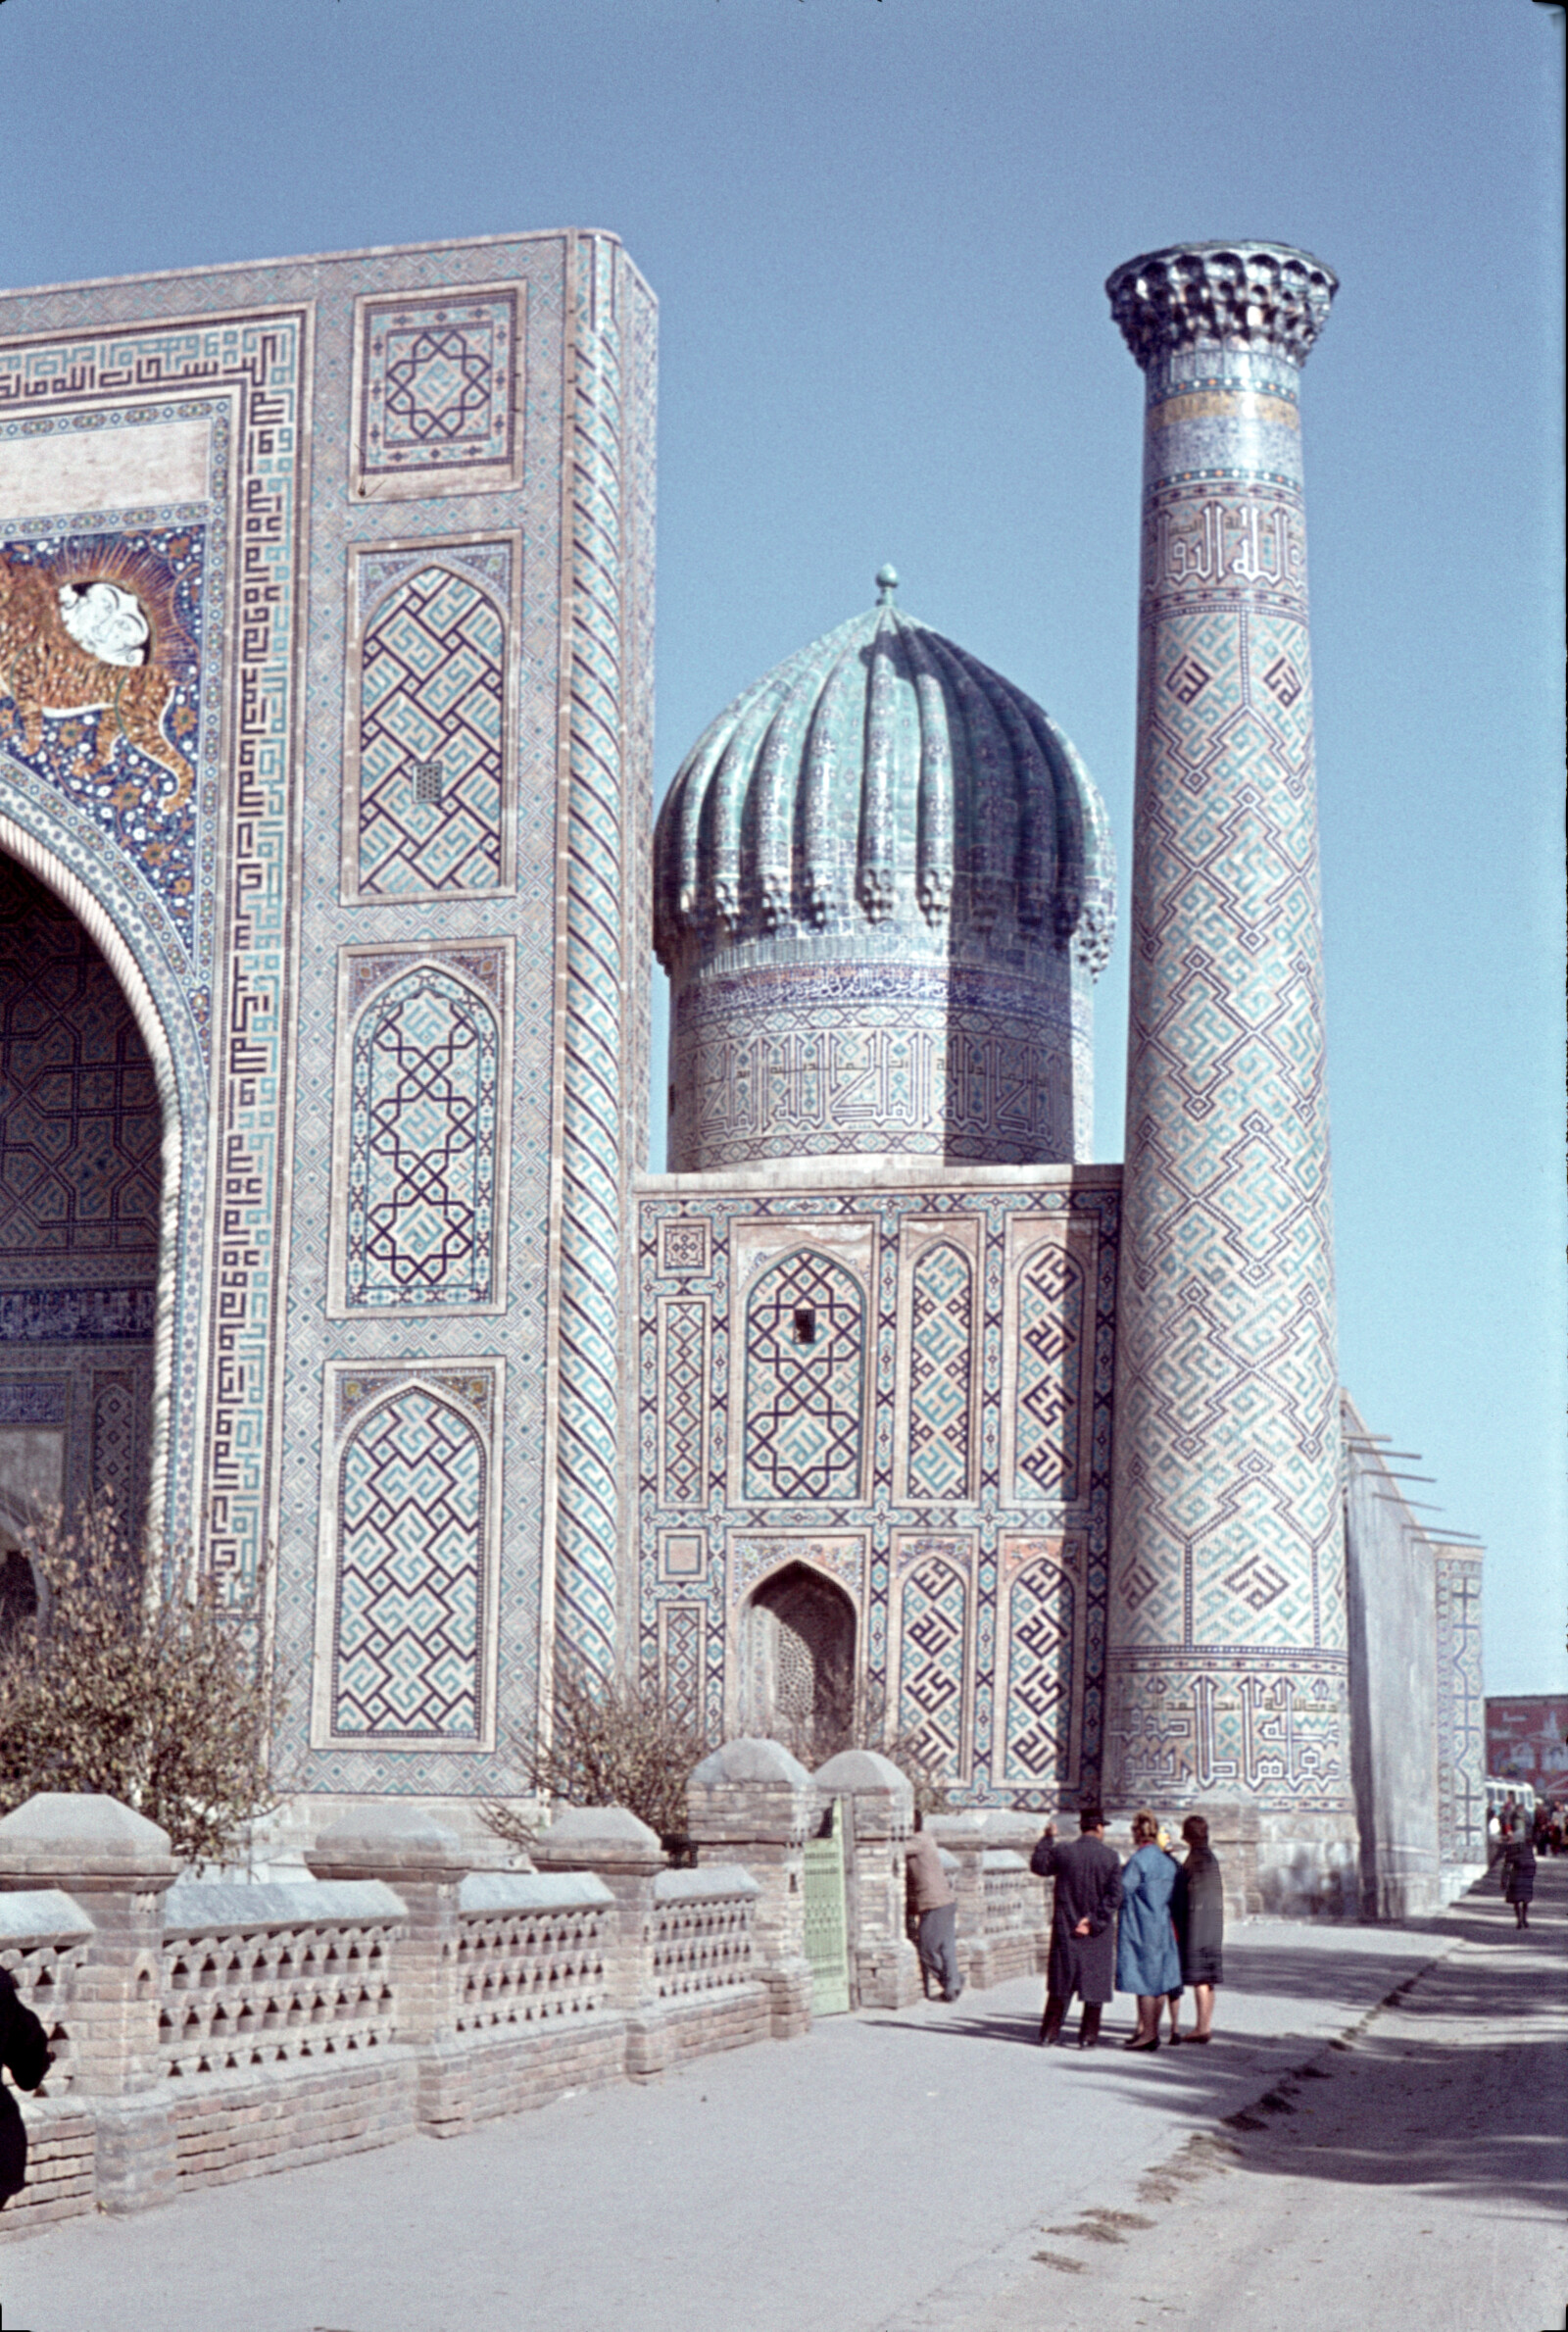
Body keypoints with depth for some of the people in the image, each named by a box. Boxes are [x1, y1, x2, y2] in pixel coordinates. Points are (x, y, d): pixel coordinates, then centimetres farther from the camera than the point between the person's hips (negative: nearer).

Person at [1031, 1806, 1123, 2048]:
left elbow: (1038, 1866, 13)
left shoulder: (1062, 1853, -5)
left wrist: (1047, 1839, 23)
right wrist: (1095, 1922, -10)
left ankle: (1049, 2034, 15)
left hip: (1065, 1931, 2)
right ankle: (1088, 2037, 7)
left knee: (1060, 1984, 12)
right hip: (1098, 1936, -2)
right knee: (1095, 1985, 7)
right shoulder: (1110, 1856, -8)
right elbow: (1114, 1896, -13)